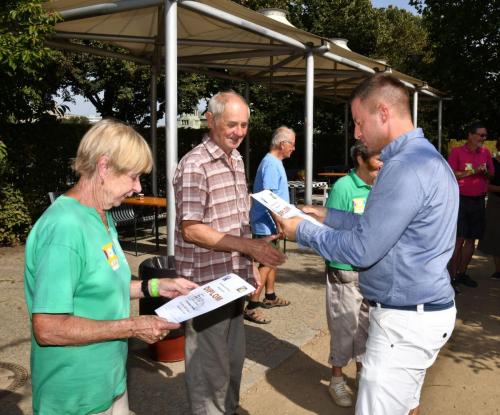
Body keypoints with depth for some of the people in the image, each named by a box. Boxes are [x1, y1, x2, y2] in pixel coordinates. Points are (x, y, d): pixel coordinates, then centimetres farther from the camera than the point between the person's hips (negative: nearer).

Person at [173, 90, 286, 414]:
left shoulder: (237, 160, 9)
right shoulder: (194, 166, -17)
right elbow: (190, 229, -20)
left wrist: (250, 263, 16)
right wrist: (248, 245, -26)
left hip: (235, 277, 8)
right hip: (207, 282, -8)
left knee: (234, 356, 21)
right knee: (210, 364, 5)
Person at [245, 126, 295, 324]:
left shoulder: (275, 162, 13)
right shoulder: (271, 164, -19)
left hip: (270, 224, 10)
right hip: (266, 224, -10)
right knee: (265, 264, -7)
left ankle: (270, 297, 32)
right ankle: (251, 306, -3)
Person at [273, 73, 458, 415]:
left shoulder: (406, 168, -23)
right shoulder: (424, 156, 11)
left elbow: (362, 250, -23)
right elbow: (377, 224, 17)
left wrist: (303, 230, -10)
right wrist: (328, 216, 14)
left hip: (406, 319, -11)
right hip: (420, 309, 11)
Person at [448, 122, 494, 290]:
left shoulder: (485, 152, 9)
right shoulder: (457, 152, -6)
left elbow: (491, 174, 15)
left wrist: (485, 172, -7)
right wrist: (473, 172, -17)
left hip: (478, 200, 6)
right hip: (461, 200, -5)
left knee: (471, 239, 9)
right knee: (459, 239, -7)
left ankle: (462, 273, 21)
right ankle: (452, 276, -1)